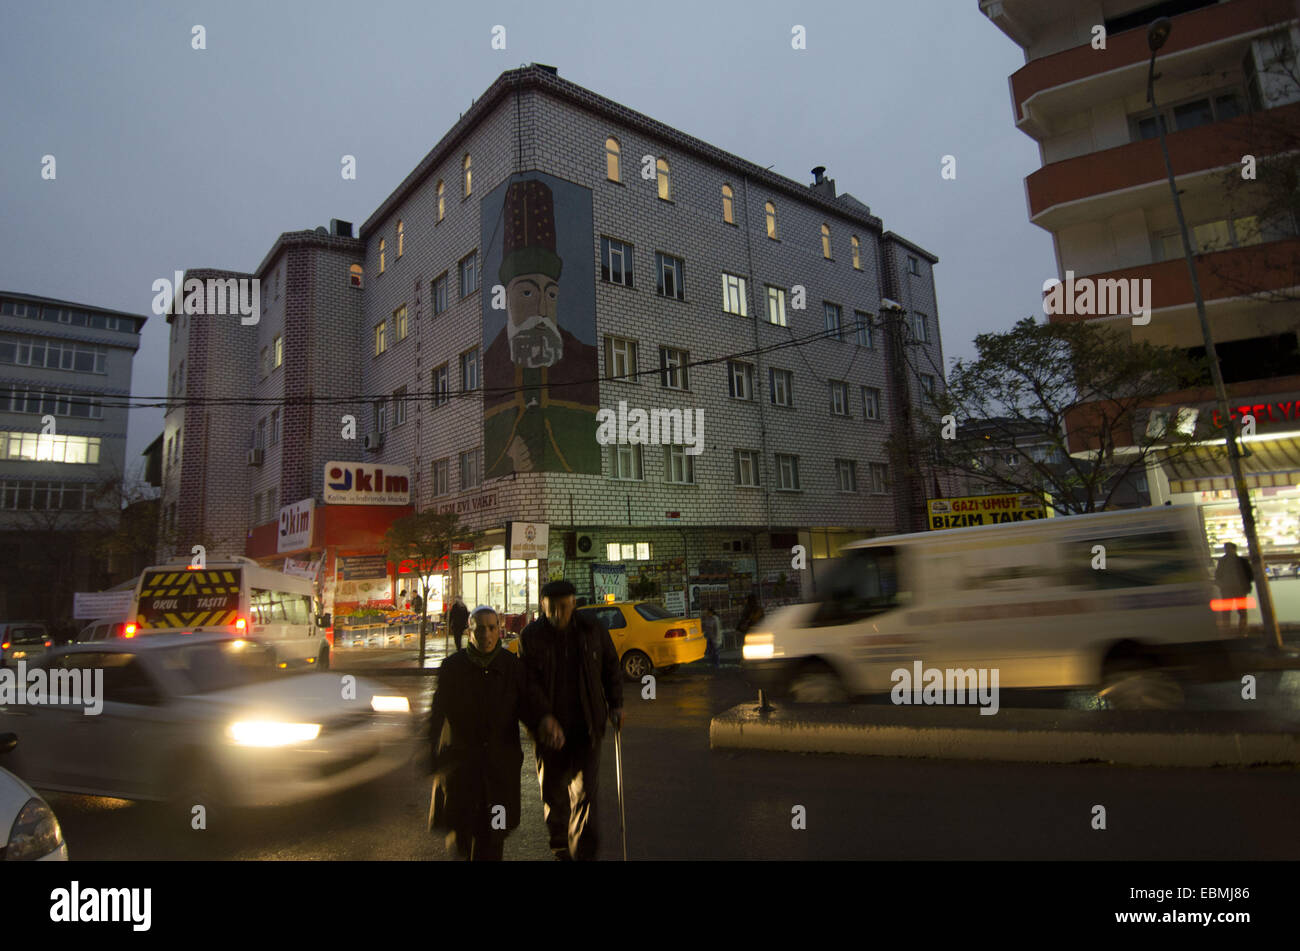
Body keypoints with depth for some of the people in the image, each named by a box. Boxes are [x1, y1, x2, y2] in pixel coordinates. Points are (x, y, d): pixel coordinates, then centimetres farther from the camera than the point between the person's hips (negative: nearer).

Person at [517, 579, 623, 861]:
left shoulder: (594, 631, -2)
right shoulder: (530, 636, -6)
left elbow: (611, 669, 10)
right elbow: (526, 682, -8)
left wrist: (615, 705, 3)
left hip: (586, 728, 0)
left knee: (586, 792, -6)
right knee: (553, 793, 12)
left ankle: (583, 853, 6)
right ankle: (560, 849, 34)